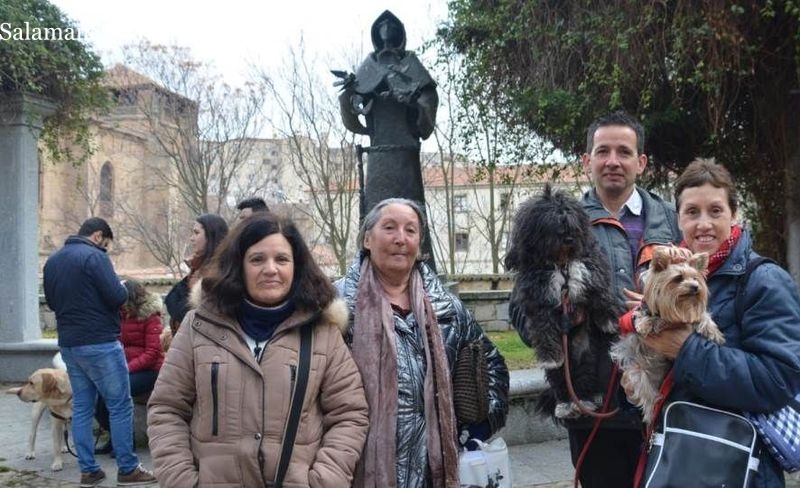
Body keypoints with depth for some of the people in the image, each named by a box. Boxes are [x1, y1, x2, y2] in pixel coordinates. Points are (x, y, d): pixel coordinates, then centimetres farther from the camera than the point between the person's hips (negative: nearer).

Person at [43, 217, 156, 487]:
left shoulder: (52, 260, 10)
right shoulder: (94, 256, -14)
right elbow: (117, 297, -19)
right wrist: (123, 290, 1)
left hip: (68, 344, 8)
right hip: (99, 343, -8)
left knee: (81, 407, 11)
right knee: (120, 406, 0)